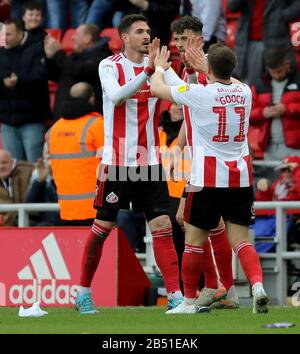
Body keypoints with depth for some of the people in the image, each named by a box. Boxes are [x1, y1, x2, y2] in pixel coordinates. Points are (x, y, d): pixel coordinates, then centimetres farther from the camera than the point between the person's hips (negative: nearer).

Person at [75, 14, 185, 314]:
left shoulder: (156, 64, 7)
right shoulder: (109, 66, -5)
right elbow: (117, 96, -24)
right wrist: (148, 70, -33)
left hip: (150, 162, 3)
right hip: (116, 162, -3)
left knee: (162, 226, -5)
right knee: (102, 227, 3)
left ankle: (175, 295, -6)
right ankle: (83, 292, 17)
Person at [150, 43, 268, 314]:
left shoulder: (198, 93, -10)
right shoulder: (244, 92, 4)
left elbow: (157, 88, 5)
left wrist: (160, 67, 25)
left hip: (208, 180, -4)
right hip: (241, 177, 4)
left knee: (194, 239, 8)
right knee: (241, 239, 3)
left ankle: (189, 300, 15)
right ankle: (258, 285, -21)